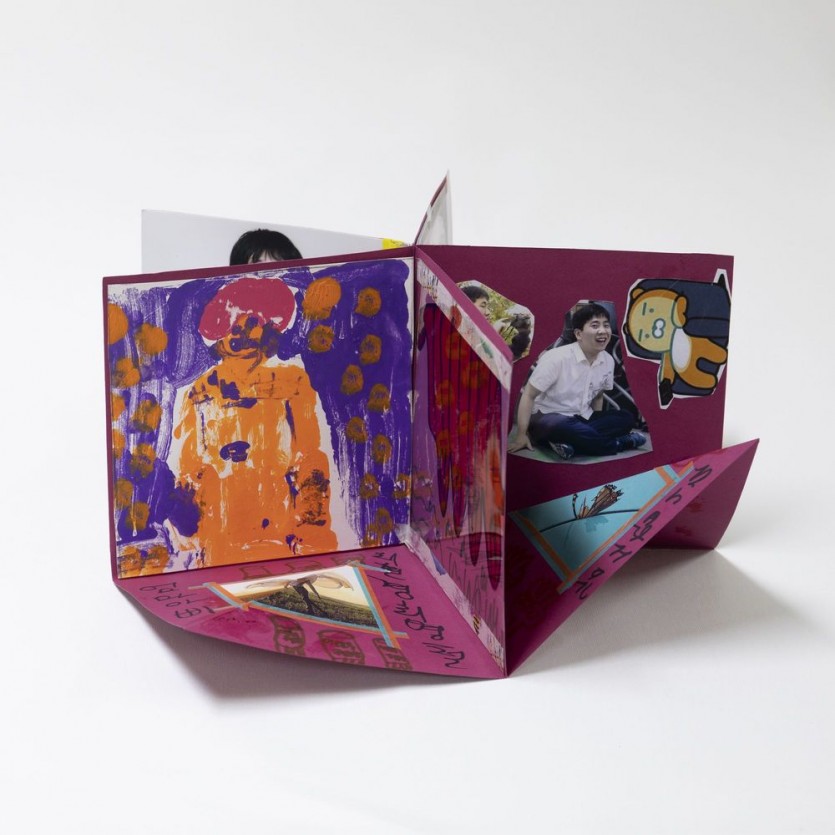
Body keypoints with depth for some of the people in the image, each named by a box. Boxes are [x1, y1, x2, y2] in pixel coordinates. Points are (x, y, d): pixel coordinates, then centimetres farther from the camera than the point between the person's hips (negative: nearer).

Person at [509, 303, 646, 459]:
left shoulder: (608, 361, -1)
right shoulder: (557, 357, -19)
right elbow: (528, 395, -15)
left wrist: (599, 423, 6)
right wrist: (521, 436, -18)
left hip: (582, 418, 7)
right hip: (548, 417, -6)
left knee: (626, 418, -13)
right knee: (563, 427, -40)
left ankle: (567, 442, -26)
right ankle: (620, 443, -19)